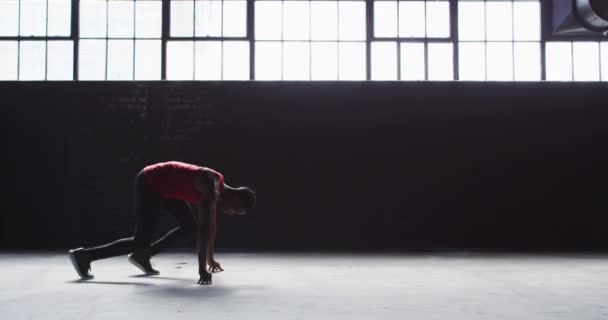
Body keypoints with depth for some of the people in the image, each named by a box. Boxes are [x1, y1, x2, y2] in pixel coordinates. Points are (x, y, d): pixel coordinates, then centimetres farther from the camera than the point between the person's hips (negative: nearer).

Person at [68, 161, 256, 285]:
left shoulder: (218, 188, 4)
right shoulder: (211, 190, -25)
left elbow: (210, 224, 15)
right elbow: (204, 229, -31)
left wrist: (210, 258, 21)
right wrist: (202, 269, -30)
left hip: (163, 186, 10)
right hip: (149, 184, -10)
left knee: (191, 226, 10)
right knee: (140, 243, -8)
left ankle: (143, 255, 15)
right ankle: (84, 255, -1)